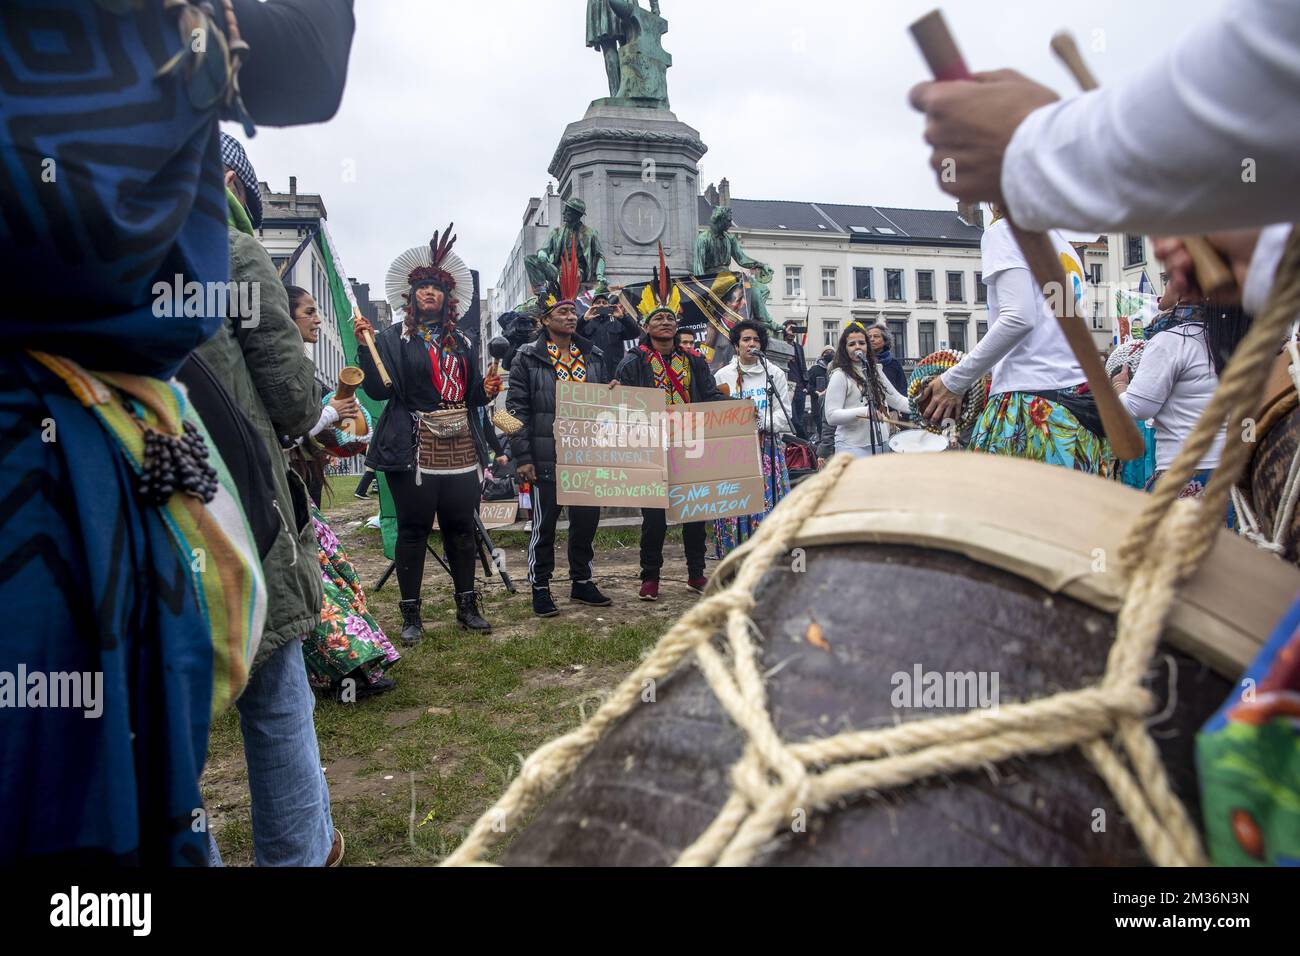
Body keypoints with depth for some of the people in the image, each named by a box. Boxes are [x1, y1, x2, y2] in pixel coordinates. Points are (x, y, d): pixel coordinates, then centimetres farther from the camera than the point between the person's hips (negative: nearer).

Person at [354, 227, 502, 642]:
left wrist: (487, 391, -2)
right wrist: (366, 346, -17)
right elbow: (379, 389, -8)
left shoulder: (461, 343, 16)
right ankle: (411, 615, 10)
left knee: (461, 526, 7)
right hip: (414, 448, -4)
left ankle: (467, 606, 20)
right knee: (413, 528, 0)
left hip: (460, 448, 4)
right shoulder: (394, 338, 3)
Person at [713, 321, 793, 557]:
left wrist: (760, 422, -11)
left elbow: (784, 414, 5)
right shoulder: (723, 375, 10)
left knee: (768, 502, -5)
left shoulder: (775, 373, 12)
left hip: (767, 447, 0)